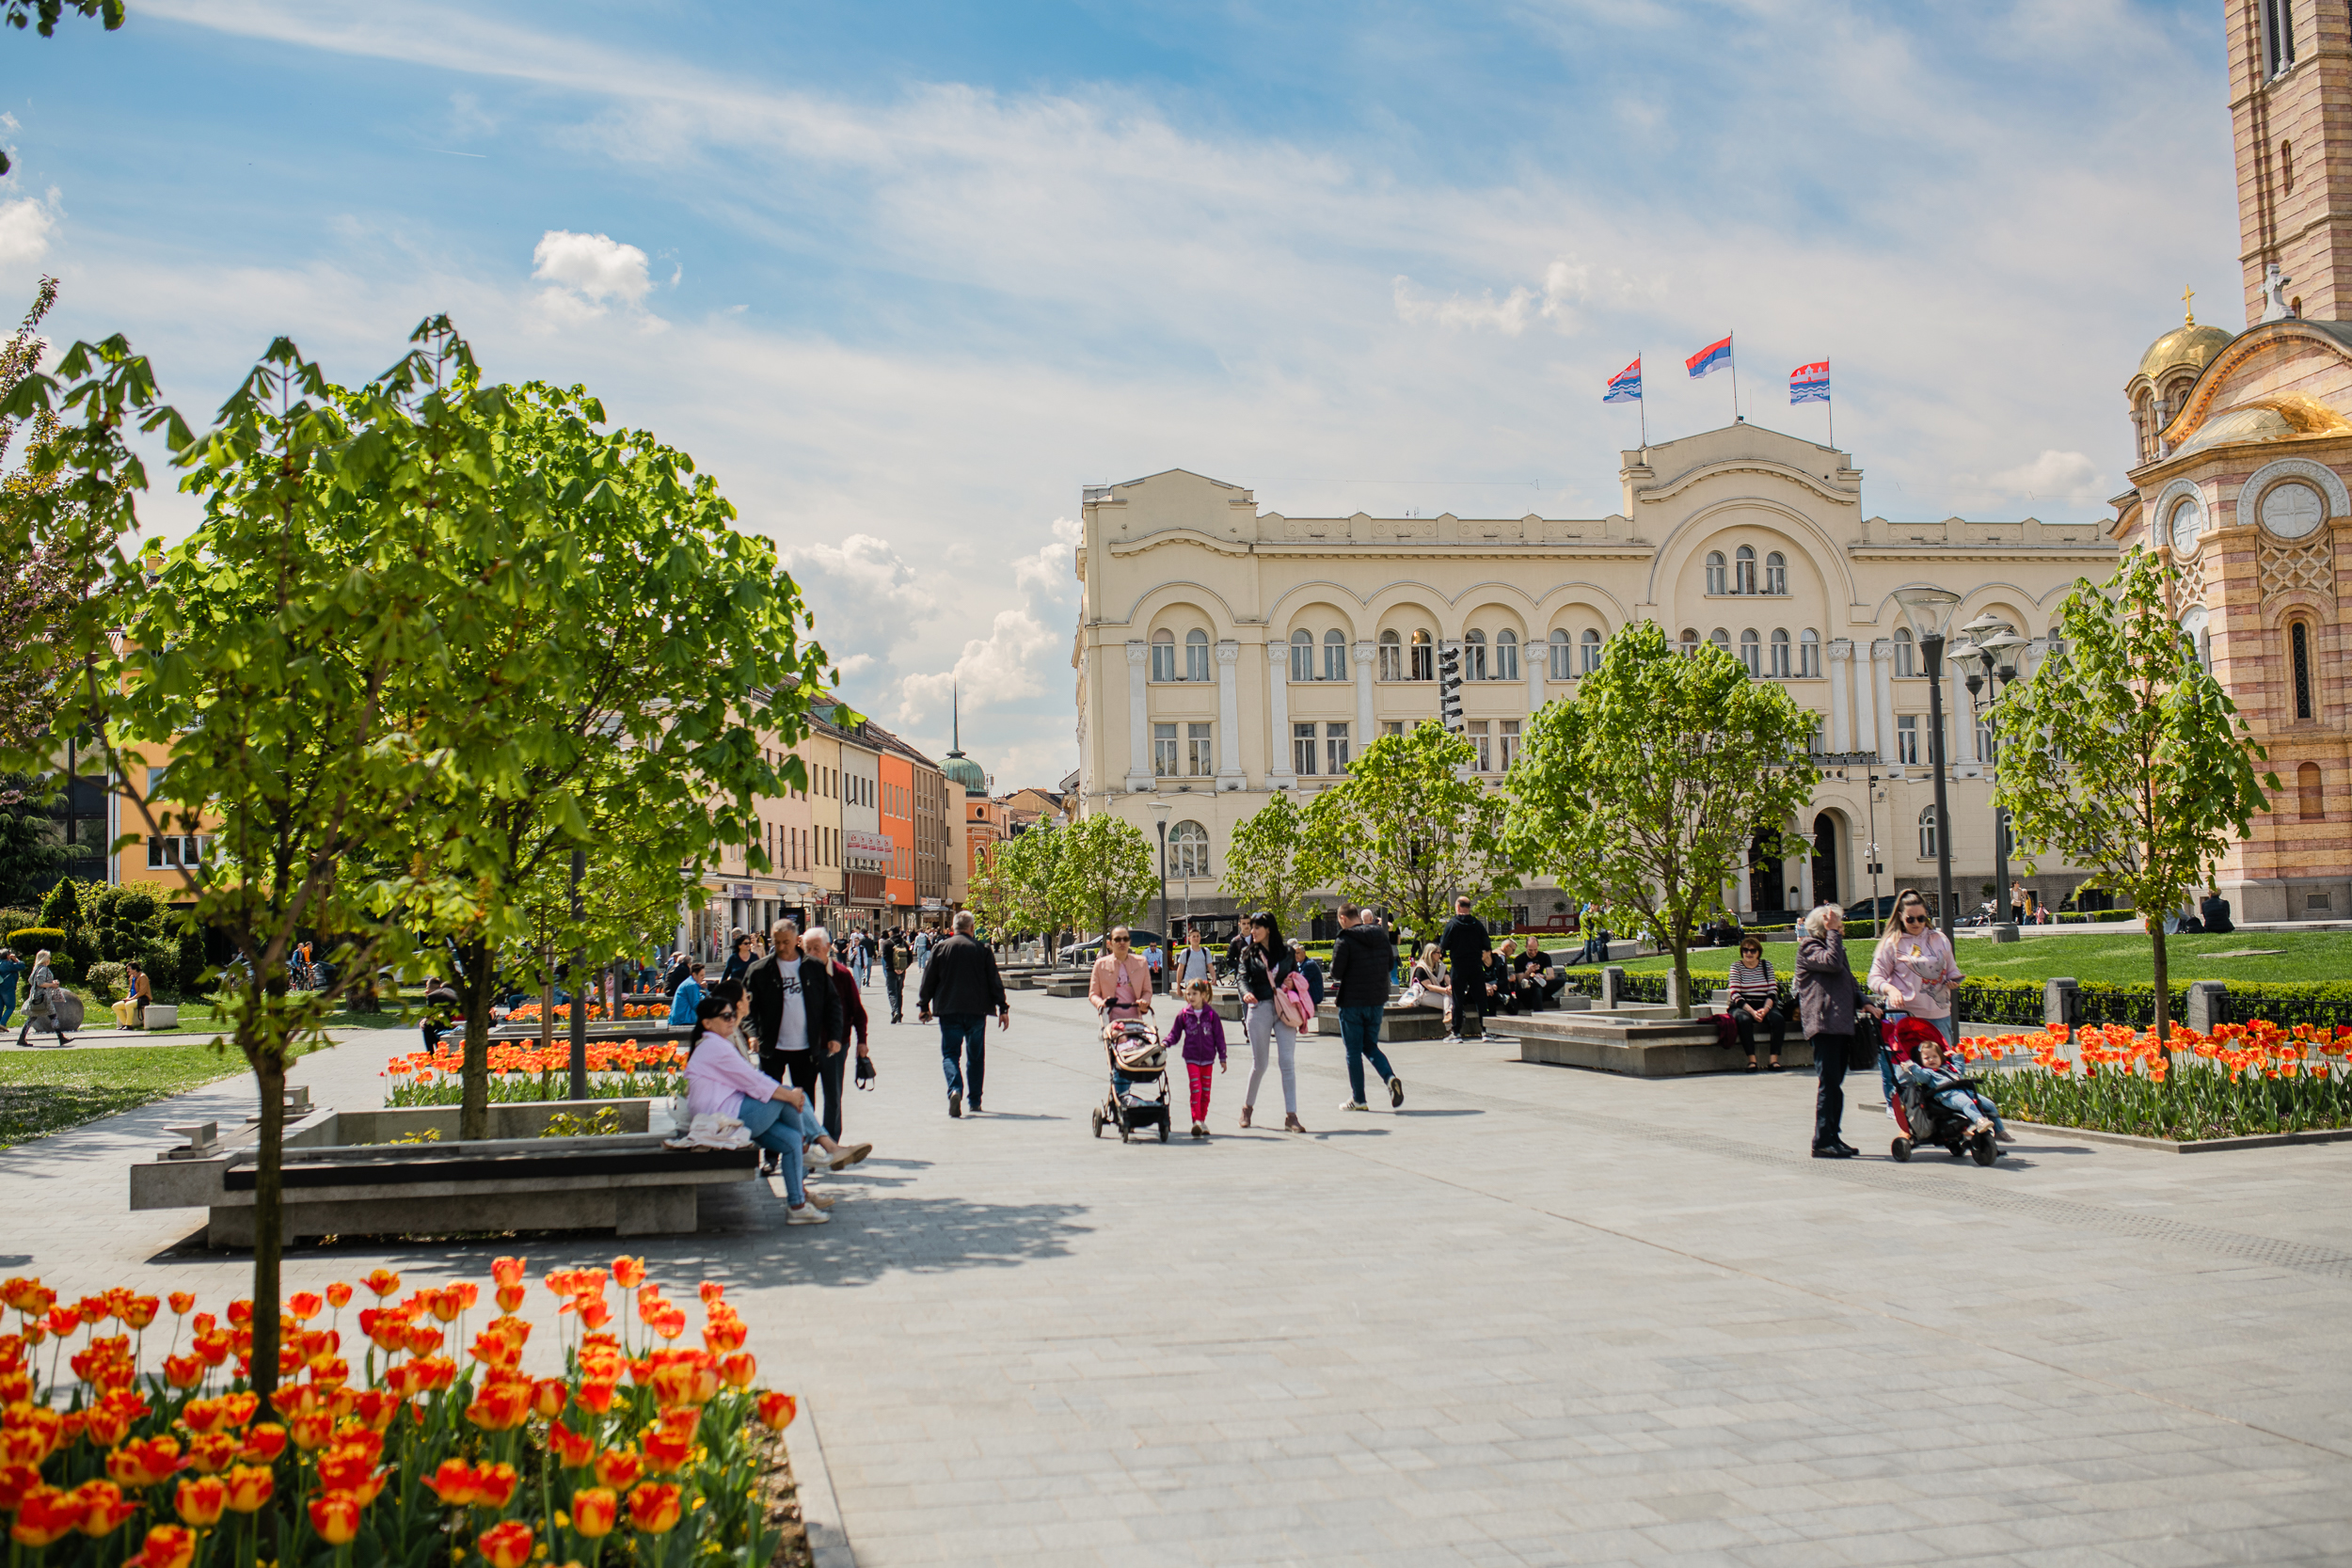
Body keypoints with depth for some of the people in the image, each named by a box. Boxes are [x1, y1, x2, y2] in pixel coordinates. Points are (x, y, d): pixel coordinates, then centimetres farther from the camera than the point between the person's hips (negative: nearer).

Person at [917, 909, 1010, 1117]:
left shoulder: (940, 948, 0)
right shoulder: (982, 950, -1)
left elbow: (929, 979, 3)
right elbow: (995, 981, -1)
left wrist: (923, 1006, 13)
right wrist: (1003, 1008, 4)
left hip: (948, 1011, 0)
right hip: (976, 1010, 0)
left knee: (950, 1053, 2)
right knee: (976, 1055, 12)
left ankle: (955, 1090, -23)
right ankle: (975, 1100, 17)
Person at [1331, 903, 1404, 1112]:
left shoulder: (1345, 941, -14)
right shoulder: (1382, 938, 5)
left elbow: (1336, 972, -16)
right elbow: (1391, 966, 12)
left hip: (1352, 1002, -5)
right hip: (1377, 1000, 5)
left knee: (1353, 1051, 5)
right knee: (1370, 1046, 18)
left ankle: (1358, 1100, 8)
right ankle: (1391, 1077, -8)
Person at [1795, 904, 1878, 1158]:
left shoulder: (1834, 946, 23)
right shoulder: (1808, 947, -5)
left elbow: (1849, 981, 28)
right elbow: (1832, 963, -23)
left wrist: (1863, 1003, 11)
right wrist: (1833, 933, -15)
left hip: (1841, 1025, 9)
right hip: (1823, 1024, -9)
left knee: (1835, 1083, 12)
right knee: (1829, 1083, -11)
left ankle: (1834, 1137, 17)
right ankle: (1822, 1141, -8)